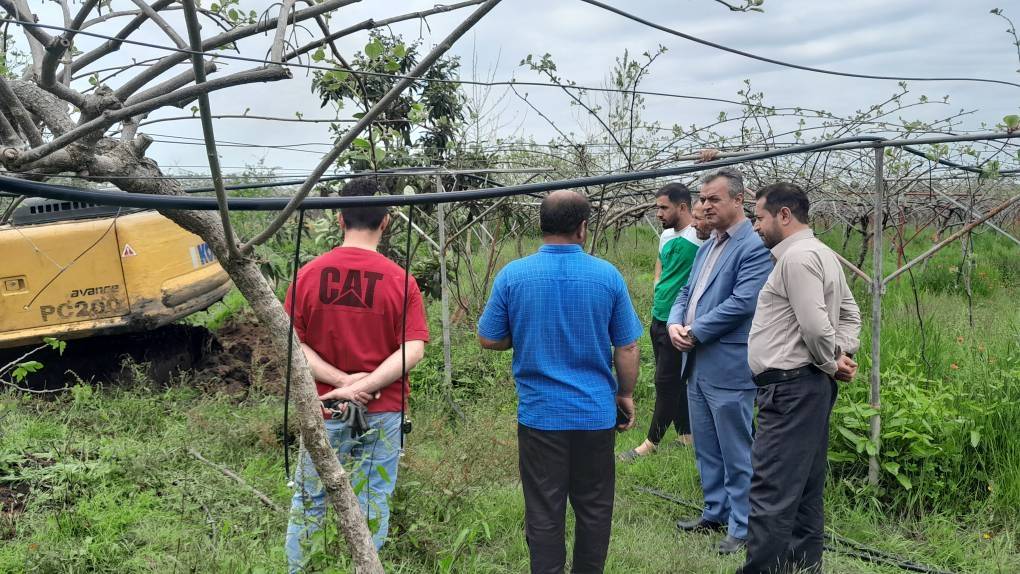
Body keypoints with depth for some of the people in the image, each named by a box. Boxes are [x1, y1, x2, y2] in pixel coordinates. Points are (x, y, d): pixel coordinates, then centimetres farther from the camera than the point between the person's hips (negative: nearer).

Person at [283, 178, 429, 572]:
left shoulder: (309, 274, -5)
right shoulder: (400, 280, -8)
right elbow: (414, 350, -15)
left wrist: (342, 380, -11)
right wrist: (364, 385, -15)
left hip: (325, 409, 1)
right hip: (383, 411, -1)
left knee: (309, 500, 17)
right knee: (374, 501, 12)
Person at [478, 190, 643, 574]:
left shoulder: (512, 275, -8)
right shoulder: (608, 275, -7)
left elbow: (488, 339, -1)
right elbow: (627, 348, -2)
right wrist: (626, 394, 13)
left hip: (539, 414, 0)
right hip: (596, 413, 1)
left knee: (544, 514, 9)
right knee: (594, 509, 16)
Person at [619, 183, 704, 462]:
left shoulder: (700, 238, -16)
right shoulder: (666, 235, 10)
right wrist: (657, 288, 12)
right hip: (658, 318, 9)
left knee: (666, 383, 1)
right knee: (675, 380, 17)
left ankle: (652, 443, 11)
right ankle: (685, 433, 29)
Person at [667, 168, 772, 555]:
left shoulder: (754, 247, -12)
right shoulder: (706, 247, 16)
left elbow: (741, 303, -20)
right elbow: (687, 292, 17)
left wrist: (695, 332, -15)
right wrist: (674, 324, -3)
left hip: (728, 368, -9)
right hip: (697, 365, 9)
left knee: (736, 453, 2)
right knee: (706, 449, 19)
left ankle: (742, 527, 14)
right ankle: (715, 512, 33)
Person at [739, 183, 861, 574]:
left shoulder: (797, 257, -14)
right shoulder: (822, 254, 18)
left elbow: (814, 325, -21)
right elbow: (851, 313, 22)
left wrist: (831, 363, -5)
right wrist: (844, 355, 9)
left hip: (790, 388, -11)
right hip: (811, 386, 11)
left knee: (770, 493, -10)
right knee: (804, 490, 16)